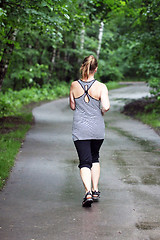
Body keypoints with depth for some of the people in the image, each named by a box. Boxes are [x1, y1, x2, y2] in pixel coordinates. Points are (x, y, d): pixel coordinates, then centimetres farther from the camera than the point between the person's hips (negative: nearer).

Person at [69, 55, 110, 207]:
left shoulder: (74, 85, -3)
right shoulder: (101, 87, -9)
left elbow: (72, 106, 6)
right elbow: (106, 107, -18)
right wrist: (100, 112, 3)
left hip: (80, 130, 0)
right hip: (97, 129, 1)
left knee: (85, 162, 0)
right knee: (95, 158, 22)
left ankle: (88, 192, -19)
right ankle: (95, 190, 20)